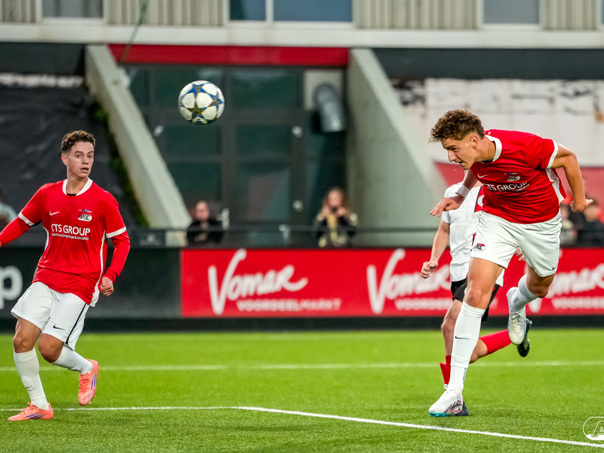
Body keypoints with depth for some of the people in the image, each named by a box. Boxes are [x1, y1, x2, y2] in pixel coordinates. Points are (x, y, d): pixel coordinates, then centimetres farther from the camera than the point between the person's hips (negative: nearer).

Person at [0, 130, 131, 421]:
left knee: (49, 348, -13)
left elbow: (122, 241, 1)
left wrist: (110, 276, -13)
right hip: (46, 279, 4)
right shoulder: (47, 194, 4)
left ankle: (86, 368, 21)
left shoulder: (103, 200, -6)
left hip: (80, 285, -4)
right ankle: (39, 405, 8)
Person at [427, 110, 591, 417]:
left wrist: (578, 198, -2)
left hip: (541, 222, -1)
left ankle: (516, 303, 62)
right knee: (475, 294, -15)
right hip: (497, 217, 2)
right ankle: (454, 393, -16)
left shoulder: (524, 146, -34)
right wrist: (460, 196, -6)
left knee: (539, 288, 19)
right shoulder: (473, 154, -19)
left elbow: (568, 157, -14)